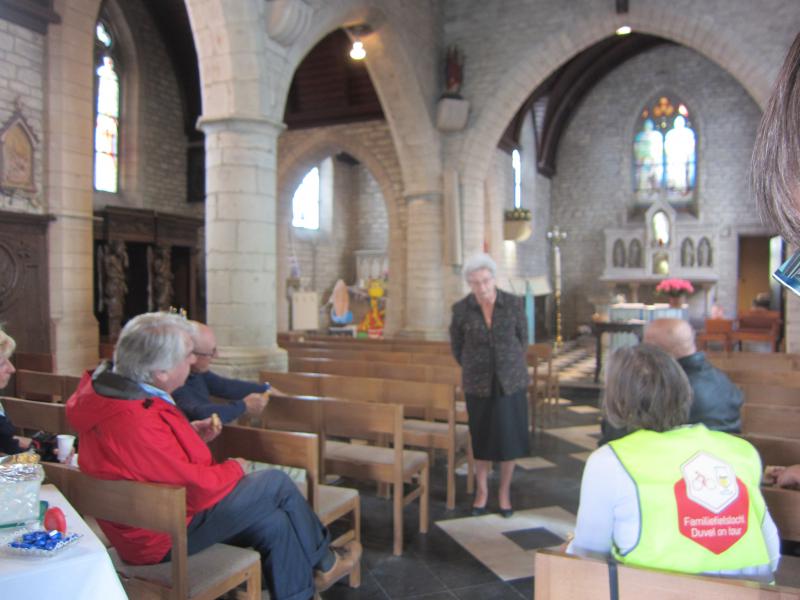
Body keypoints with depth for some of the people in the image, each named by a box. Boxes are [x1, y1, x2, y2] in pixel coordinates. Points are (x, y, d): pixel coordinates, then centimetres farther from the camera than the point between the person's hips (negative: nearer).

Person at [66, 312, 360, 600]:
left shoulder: (104, 384, -2)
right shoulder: (137, 423, -35)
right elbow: (196, 489, -25)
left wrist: (190, 433, 3)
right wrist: (234, 469, -6)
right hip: (164, 536, -9)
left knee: (275, 524, 7)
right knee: (276, 482, -4)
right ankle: (323, 564, 19)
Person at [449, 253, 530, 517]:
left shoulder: (513, 303, -9)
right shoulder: (461, 309, -10)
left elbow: (522, 338, 8)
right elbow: (457, 345, 7)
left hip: (511, 381, 1)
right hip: (479, 384, 0)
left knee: (509, 438, 7)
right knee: (482, 438, 10)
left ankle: (504, 491, 27)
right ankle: (482, 490, 29)